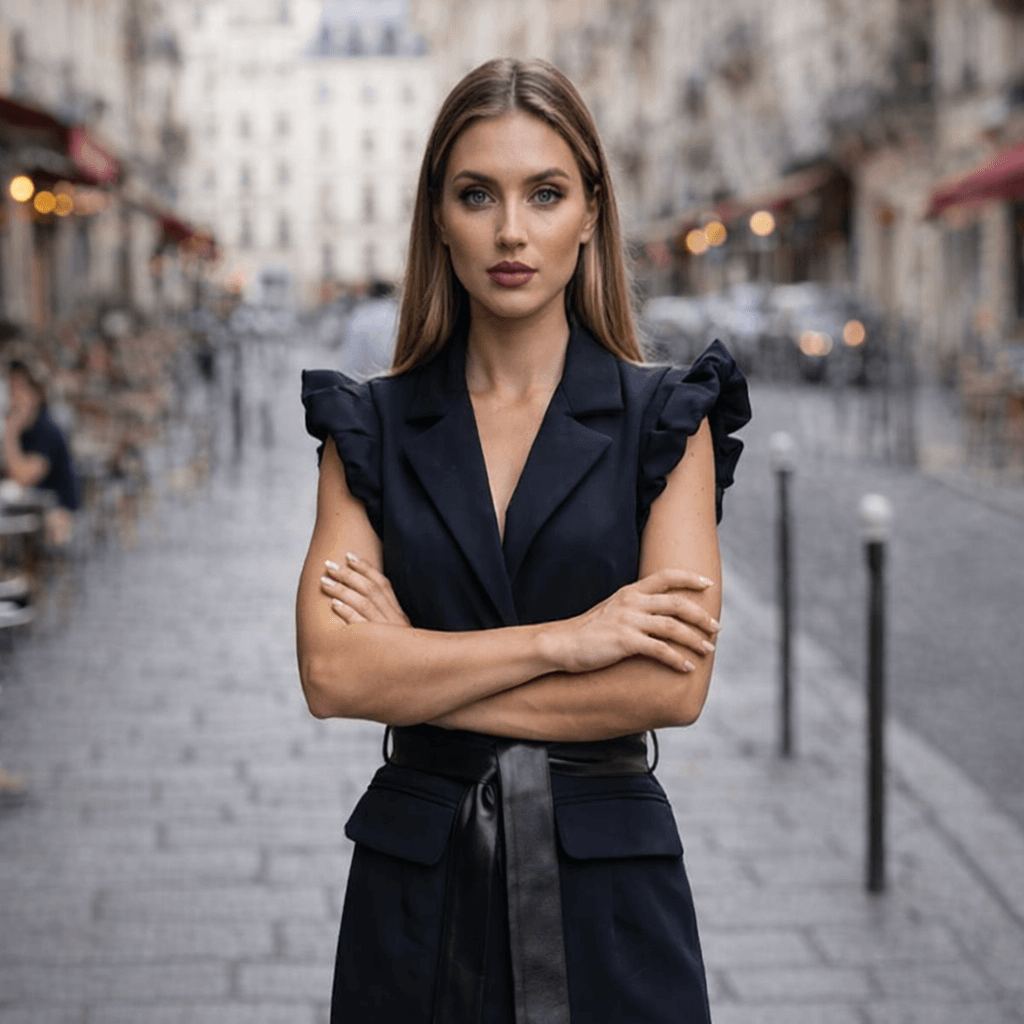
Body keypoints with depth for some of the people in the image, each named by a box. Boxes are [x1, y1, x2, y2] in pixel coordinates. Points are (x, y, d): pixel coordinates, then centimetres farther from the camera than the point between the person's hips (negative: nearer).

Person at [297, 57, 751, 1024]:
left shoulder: (665, 418, -2)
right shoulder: (371, 427, 3)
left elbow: (673, 682, -13)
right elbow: (331, 673, -9)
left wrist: (419, 670, -10)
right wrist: (561, 638, -16)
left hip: (605, 887, -1)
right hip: (416, 882, 2)